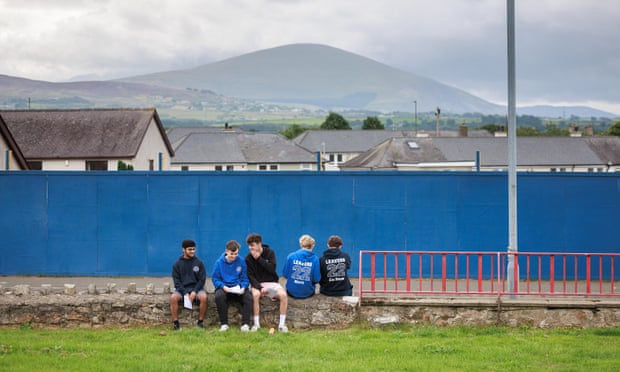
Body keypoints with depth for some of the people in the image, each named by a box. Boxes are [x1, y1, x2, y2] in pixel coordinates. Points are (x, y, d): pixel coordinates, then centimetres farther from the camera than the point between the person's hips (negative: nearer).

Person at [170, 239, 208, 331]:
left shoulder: (199, 263, 5)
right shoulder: (177, 264, 5)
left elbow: (202, 279, 2)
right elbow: (177, 281, 0)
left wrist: (194, 292, -13)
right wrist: (185, 293, -15)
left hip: (196, 288, 0)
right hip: (182, 289, 0)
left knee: (203, 297, -32)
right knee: (173, 297, -31)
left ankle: (200, 322, -18)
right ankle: (175, 323, -22)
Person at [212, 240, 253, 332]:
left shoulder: (241, 262, 1)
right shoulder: (219, 262, -2)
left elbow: (245, 279, 5)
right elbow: (215, 278, 1)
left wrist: (243, 287, -15)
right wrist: (223, 286, -17)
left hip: (238, 288, 1)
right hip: (224, 287, -1)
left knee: (248, 297, -30)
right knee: (219, 296, -35)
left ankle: (245, 323, -21)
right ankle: (224, 323, -21)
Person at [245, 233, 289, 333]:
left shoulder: (270, 253, -3)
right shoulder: (248, 258, -2)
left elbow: (272, 269, -15)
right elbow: (250, 276, -6)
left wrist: (259, 258, -19)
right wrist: (260, 287, -22)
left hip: (272, 282, 0)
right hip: (257, 283, 0)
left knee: (283, 295, -29)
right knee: (255, 294, -35)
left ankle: (282, 324, -20)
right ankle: (256, 324, -24)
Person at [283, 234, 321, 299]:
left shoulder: (291, 256, -9)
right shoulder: (315, 259, -12)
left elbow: (285, 274, -4)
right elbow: (316, 279, -11)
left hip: (292, 292, 1)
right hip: (307, 293, -1)